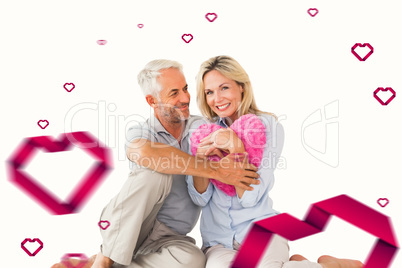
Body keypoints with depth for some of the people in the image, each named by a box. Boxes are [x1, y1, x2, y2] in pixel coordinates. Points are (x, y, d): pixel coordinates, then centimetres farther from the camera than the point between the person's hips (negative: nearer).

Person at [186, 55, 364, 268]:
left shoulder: (268, 126, -5)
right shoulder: (204, 131, 5)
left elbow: (250, 197, -13)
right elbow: (200, 198, 0)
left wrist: (235, 146, -22)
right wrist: (200, 158, -17)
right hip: (218, 240, 3)